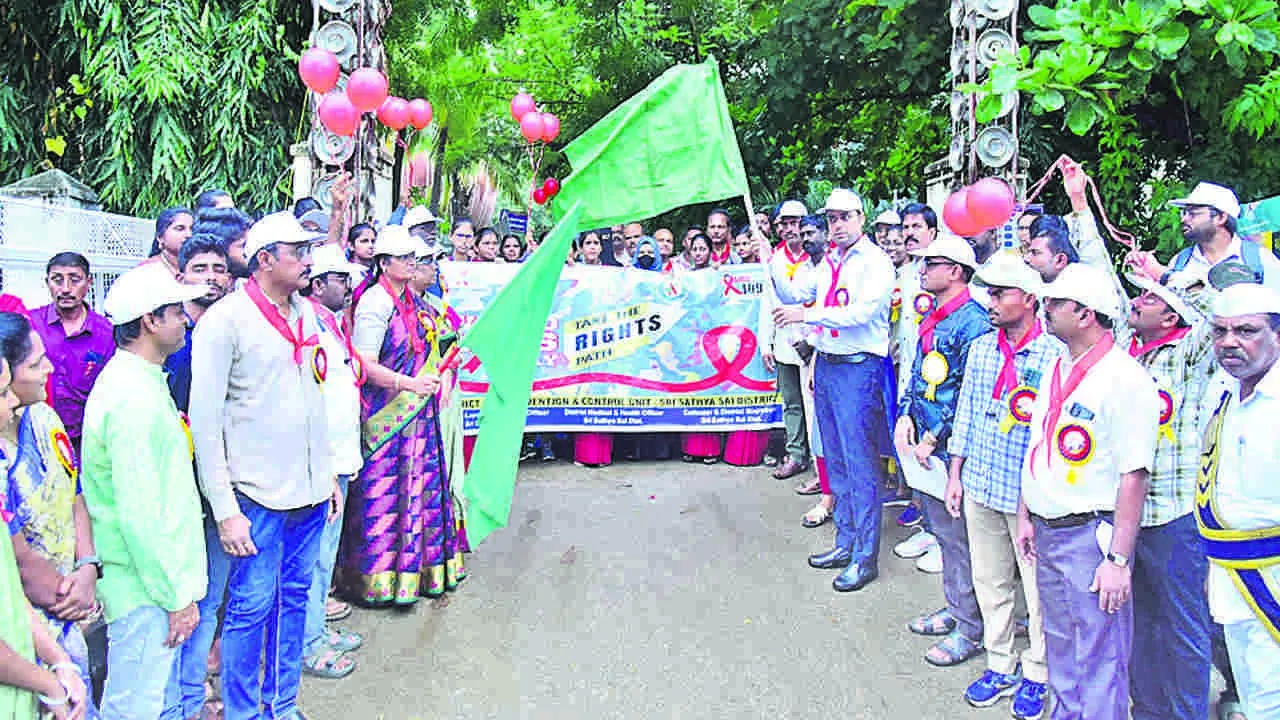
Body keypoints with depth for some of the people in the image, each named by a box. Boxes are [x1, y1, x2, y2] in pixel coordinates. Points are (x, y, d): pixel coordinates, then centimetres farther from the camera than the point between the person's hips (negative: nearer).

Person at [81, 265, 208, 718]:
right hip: (146, 588, -10)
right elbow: (138, 514, -25)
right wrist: (177, 596, -18)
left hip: (148, 578, 10)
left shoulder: (137, 379, 11)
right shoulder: (133, 397, -22)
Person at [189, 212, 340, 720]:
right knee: (251, 606, 2)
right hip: (258, 495, -6)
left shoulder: (306, 312, 10)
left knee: (295, 597, 15)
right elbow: (204, 419, -12)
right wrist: (224, 509, -15)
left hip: (310, 491, 6)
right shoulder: (225, 319, -10)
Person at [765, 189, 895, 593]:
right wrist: (771, 265, 5)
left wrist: (807, 314, -23)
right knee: (837, 463, 14)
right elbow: (794, 294, 19)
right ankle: (846, 543, 26)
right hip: (826, 365, 8)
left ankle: (865, 558, 3)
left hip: (858, 368, -8)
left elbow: (861, 312, -22)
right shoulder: (829, 263, 15)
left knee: (860, 465, -5)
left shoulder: (875, 262, -9)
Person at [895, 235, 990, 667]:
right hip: (925, 442, 9)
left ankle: (971, 629, 12)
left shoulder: (972, 322, -16)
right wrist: (905, 417, 5)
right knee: (942, 529, 18)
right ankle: (955, 609, 32)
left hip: (954, 448, -9)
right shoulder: (931, 318, 13)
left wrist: (933, 438, -17)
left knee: (960, 536, 0)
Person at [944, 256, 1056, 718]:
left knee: (1038, 588, 8)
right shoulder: (980, 348, 6)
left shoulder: (1056, 356, -12)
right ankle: (1000, 665, 31)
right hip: (980, 487, 6)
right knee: (989, 581, 15)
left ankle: (1037, 674, 26)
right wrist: (955, 474, 12)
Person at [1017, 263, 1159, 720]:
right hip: (1047, 532, 8)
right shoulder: (1057, 367, 8)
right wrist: (1026, 516, 17)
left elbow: (1134, 476, -20)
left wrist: (1118, 559, -20)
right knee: (1060, 647, 22)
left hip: (1091, 536, -8)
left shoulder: (1125, 379, -18)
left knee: (1099, 658, 3)